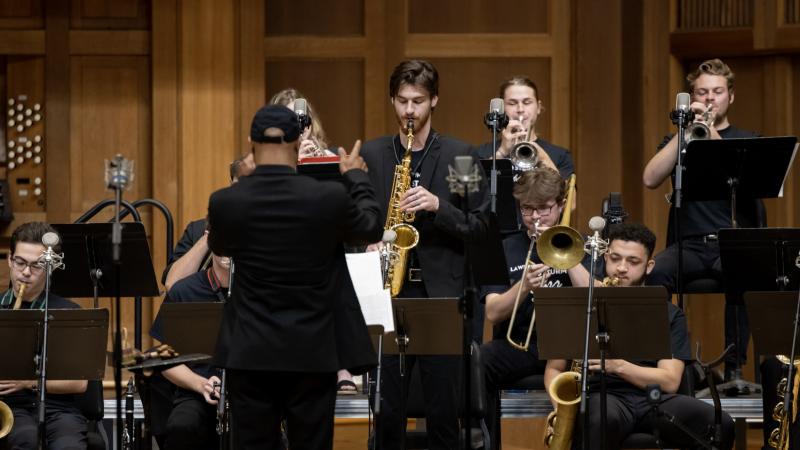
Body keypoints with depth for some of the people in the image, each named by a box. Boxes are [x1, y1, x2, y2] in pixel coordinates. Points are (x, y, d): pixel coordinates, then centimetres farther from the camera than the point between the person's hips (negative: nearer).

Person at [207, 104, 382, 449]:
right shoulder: (329, 198, -11)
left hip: (250, 353, 0)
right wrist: (356, 177, 28)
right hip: (313, 353, 0)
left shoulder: (225, 202, -8)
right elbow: (371, 229, 10)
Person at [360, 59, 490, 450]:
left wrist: (437, 206, -15)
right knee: (386, 410, 2)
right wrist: (367, 242, -7)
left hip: (441, 295, -1)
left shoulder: (459, 155, 4)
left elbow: (479, 226, 0)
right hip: (386, 292, 1)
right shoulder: (370, 154, 9)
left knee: (443, 410, 1)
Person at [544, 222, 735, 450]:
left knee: (720, 425, -28)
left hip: (653, 399, 2)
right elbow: (554, 369, 16)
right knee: (605, 421, -42)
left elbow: (669, 381, 3)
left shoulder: (669, 314, 15)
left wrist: (618, 365, -14)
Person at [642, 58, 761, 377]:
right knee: (654, 272, -33)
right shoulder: (677, 142, 18)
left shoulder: (748, 142, 14)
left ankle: (734, 368, -31)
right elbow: (650, 179, -1)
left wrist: (713, 135, -14)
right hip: (690, 244, 2)